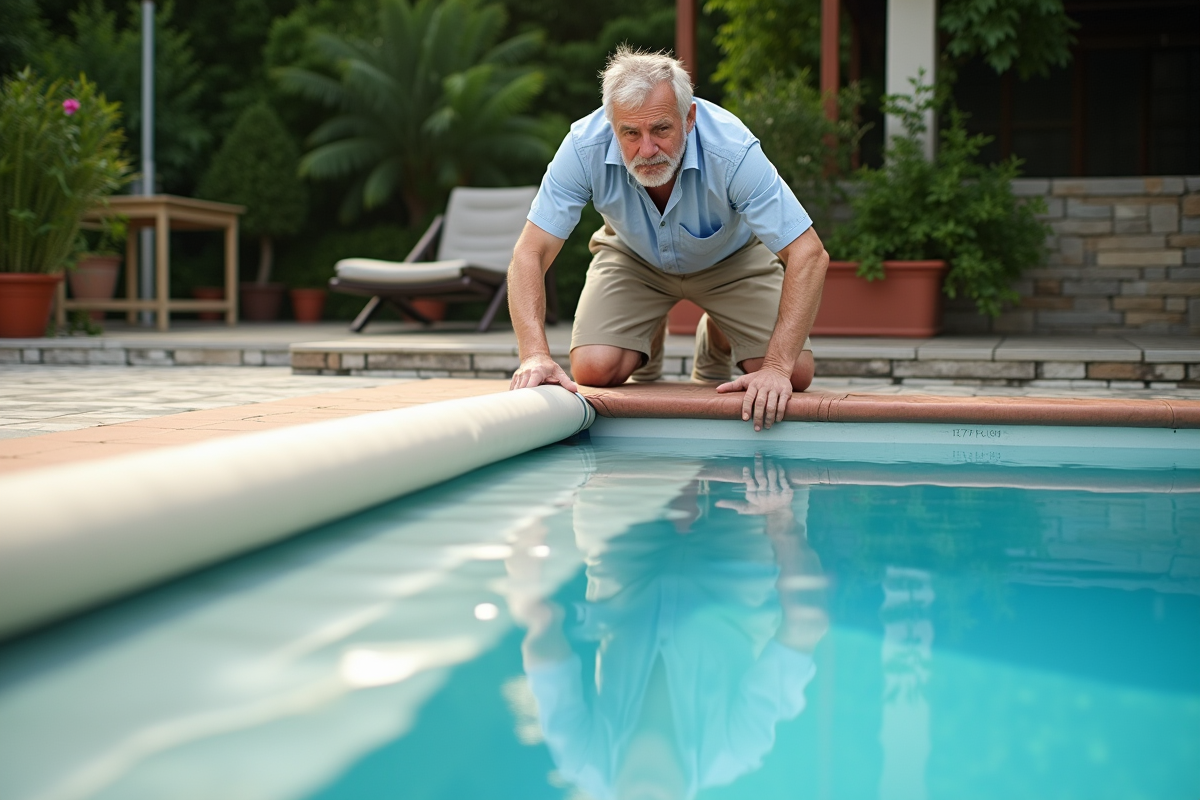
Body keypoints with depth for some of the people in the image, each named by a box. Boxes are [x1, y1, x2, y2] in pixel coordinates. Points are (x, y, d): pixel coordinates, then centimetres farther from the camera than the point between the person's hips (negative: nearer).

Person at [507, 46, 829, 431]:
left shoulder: (733, 151, -38)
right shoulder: (584, 148, -34)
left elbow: (809, 255, -37)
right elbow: (530, 254, -30)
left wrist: (777, 368, -45)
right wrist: (536, 355, -45)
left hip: (730, 257, 0)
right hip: (634, 257, 1)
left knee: (795, 375, -15)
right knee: (594, 370, -20)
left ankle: (717, 341, 21)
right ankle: (648, 343, 19)